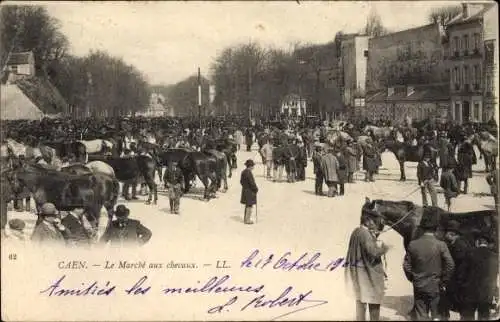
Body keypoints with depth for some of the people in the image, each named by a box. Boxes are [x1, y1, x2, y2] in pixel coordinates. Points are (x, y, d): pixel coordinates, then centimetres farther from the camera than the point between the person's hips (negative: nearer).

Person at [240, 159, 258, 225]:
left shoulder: (243, 172, 7)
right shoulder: (249, 173, -22)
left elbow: (241, 181, 15)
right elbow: (252, 183, -21)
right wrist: (256, 189, -9)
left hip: (244, 190, 10)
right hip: (250, 192, -10)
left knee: (247, 205, 19)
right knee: (249, 205, -2)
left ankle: (245, 219, 26)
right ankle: (247, 220, 1)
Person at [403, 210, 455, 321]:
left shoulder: (413, 244, -5)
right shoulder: (441, 245, -11)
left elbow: (406, 266, -1)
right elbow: (450, 265, -14)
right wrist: (443, 282, -3)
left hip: (419, 287, 2)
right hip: (436, 287, -2)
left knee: (420, 316, 8)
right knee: (436, 315, 9)